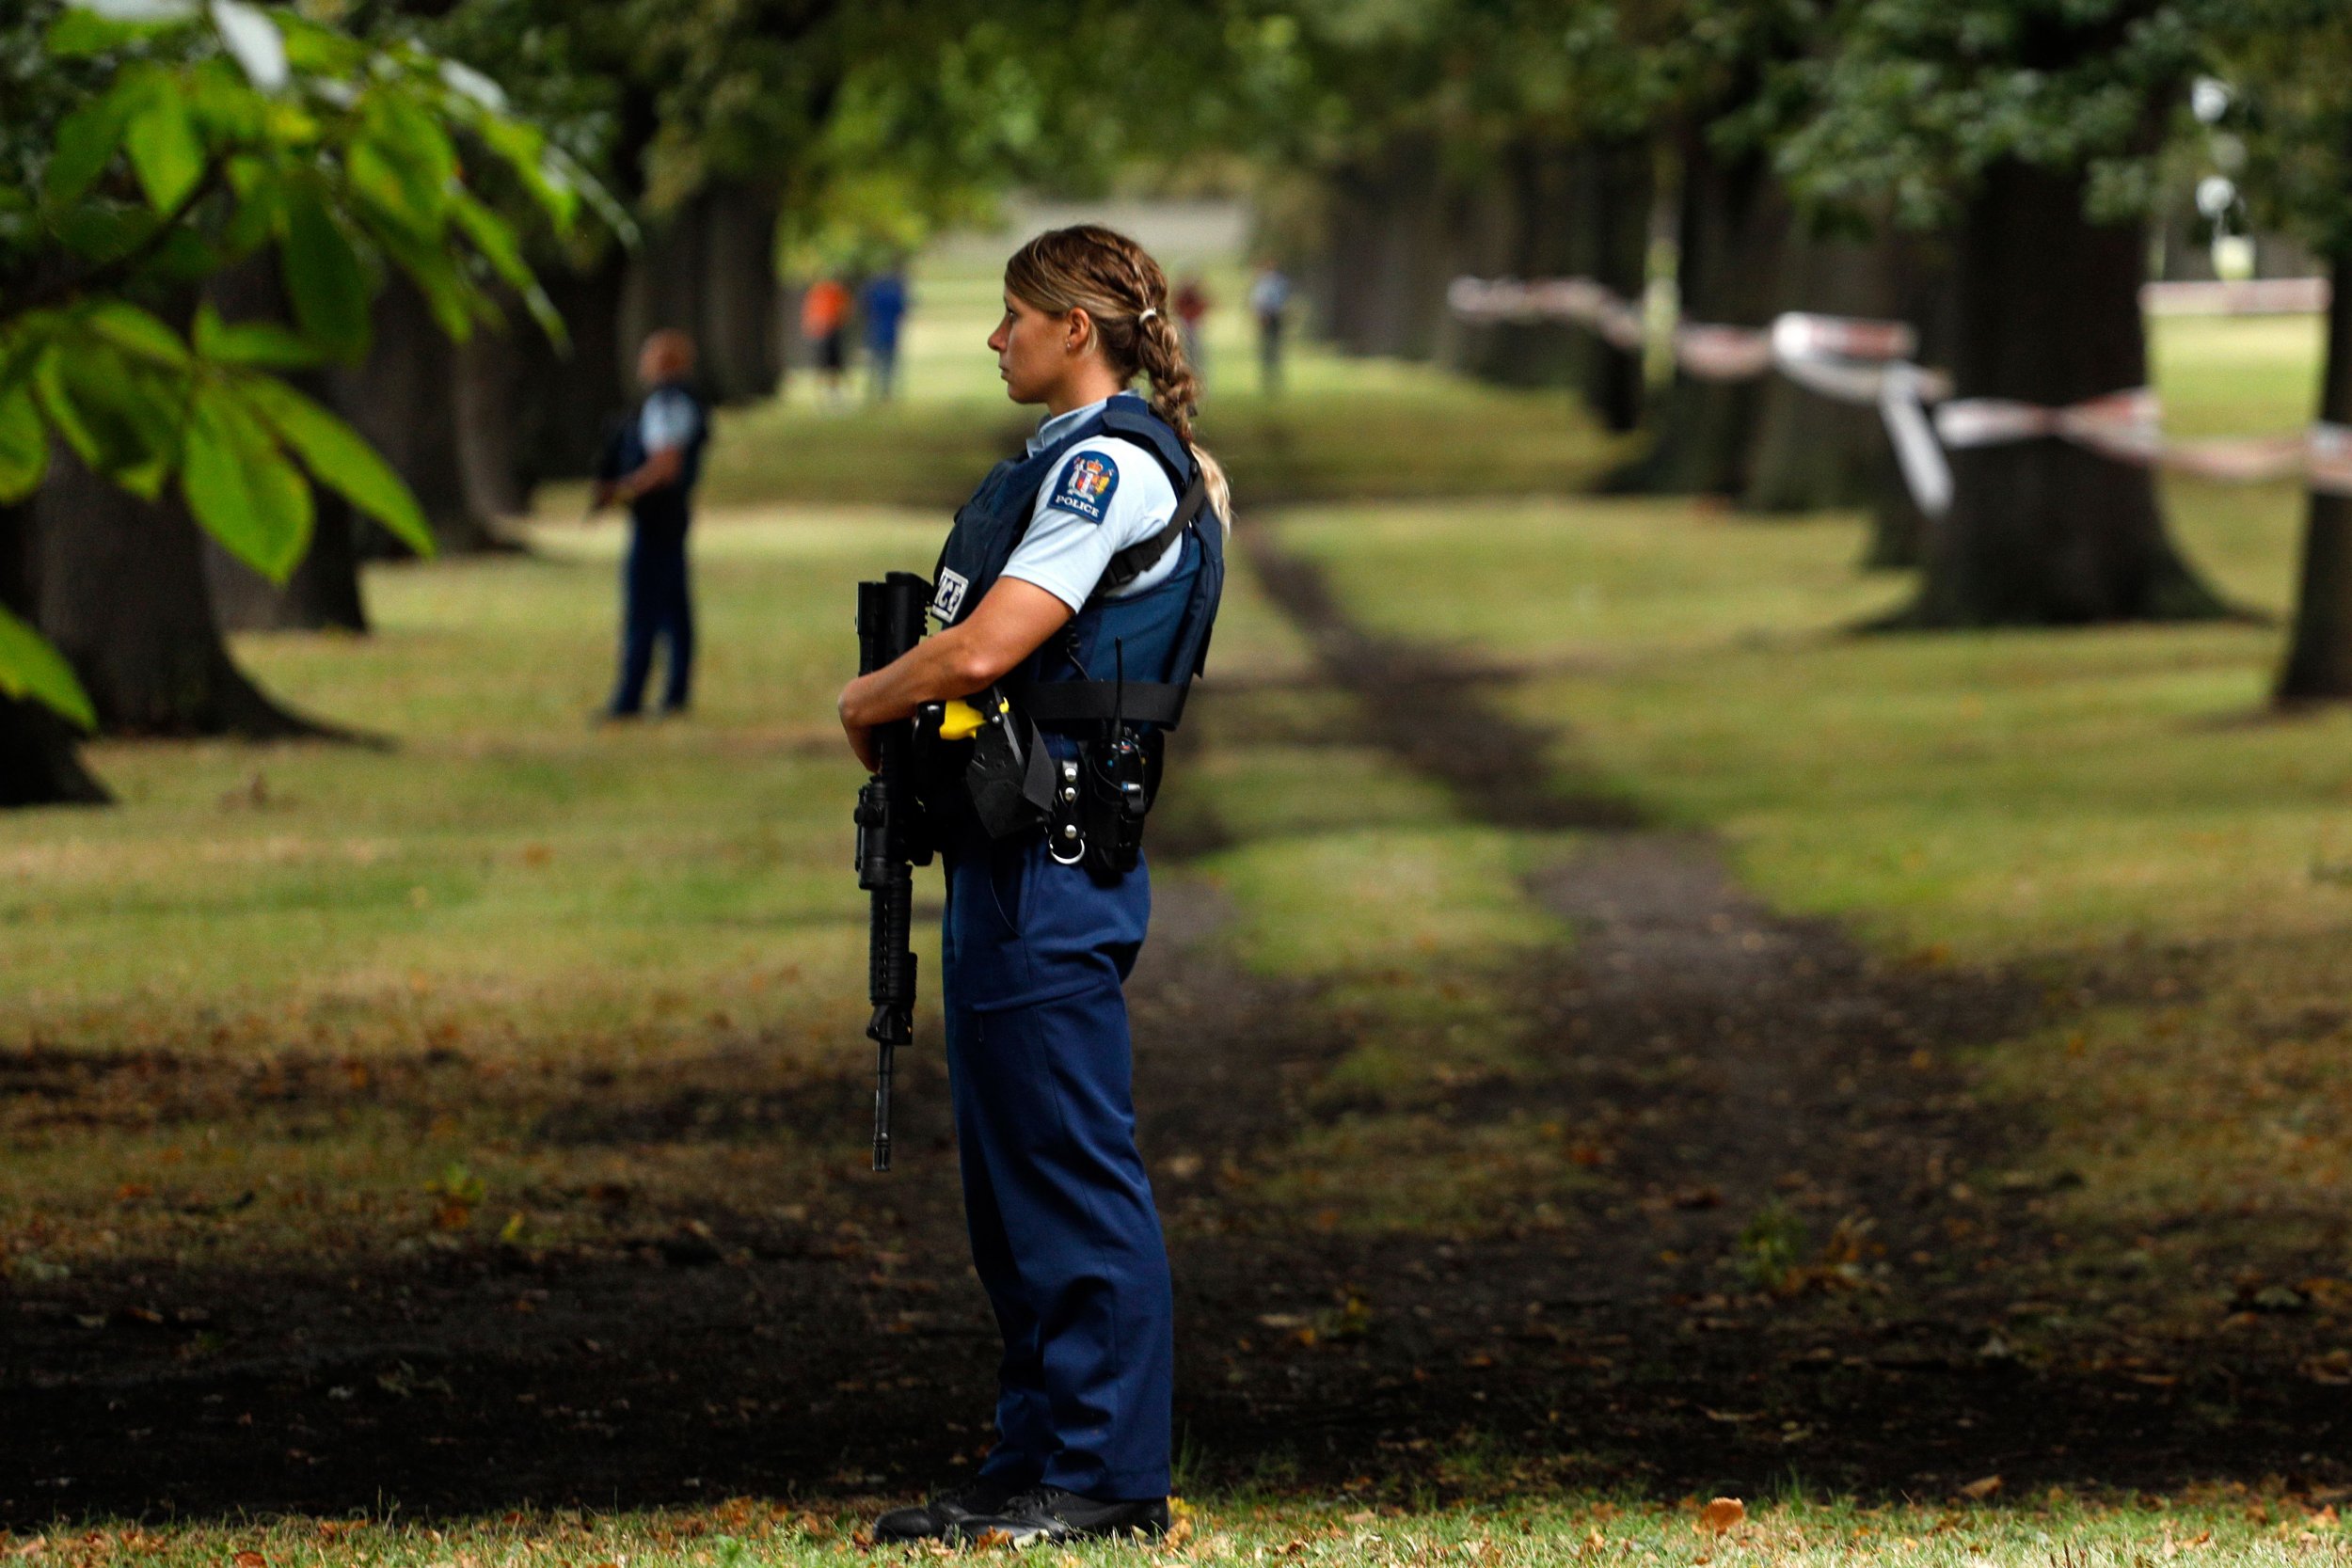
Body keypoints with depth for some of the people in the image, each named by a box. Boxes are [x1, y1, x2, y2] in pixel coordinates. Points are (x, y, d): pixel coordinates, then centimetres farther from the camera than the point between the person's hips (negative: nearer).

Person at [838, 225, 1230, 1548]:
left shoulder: (1114, 467, -13)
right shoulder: (1073, 460, 19)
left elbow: (982, 648, -20)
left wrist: (867, 701, -4)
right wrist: (896, 713, 7)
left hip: (1054, 857, -11)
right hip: (1008, 848, 11)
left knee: (1073, 1167, -8)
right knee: (1012, 1169, 13)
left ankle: (1108, 1477, -6)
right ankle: (1039, 1459, 18)